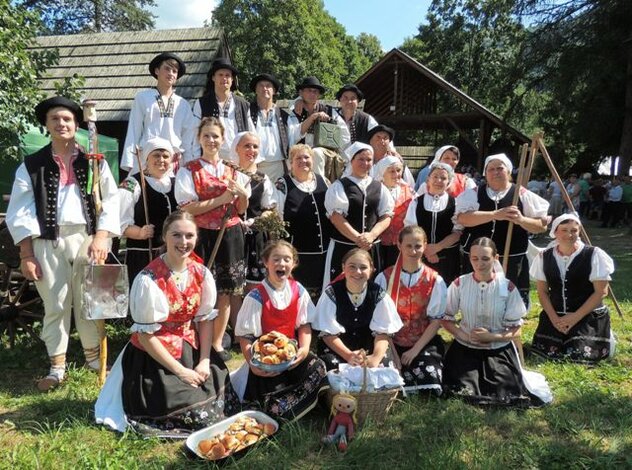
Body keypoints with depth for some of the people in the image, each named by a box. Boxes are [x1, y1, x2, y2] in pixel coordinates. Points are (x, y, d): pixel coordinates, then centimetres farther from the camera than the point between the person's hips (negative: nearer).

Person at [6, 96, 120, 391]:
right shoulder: (32, 165, 6)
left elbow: (111, 202, 2)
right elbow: (20, 214, 3)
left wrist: (101, 238, -10)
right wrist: (26, 255, -3)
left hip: (87, 240, 0)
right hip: (49, 243, 0)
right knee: (55, 306, 7)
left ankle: (94, 356, 25)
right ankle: (57, 366, 20)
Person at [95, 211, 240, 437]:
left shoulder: (201, 274, -5)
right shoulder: (148, 280, -21)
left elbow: (206, 319, 1)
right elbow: (145, 335, -16)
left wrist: (204, 361, -10)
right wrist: (180, 371, -16)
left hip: (192, 350, 5)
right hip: (154, 357, -5)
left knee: (223, 404, -4)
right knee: (195, 415, -10)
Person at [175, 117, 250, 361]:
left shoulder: (233, 171, 11)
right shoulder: (189, 171, 0)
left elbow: (241, 210, 12)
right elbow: (188, 208, -11)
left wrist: (243, 194, -9)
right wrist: (221, 199, -15)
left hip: (230, 236, 4)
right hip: (204, 238, -3)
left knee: (227, 290, 7)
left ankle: (217, 342, 21)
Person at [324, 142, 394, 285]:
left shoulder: (379, 187, 11)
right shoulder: (339, 186, -2)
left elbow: (386, 216, 5)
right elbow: (336, 217, -10)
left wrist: (371, 235, -12)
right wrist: (357, 238, -17)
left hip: (372, 247, 4)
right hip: (343, 247, -3)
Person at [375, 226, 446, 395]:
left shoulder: (435, 280, -1)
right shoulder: (385, 278, -2)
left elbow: (436, 320, -2)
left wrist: (415, 350, -9)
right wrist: (391, 352, -10)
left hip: (424, 345, 1)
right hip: (392, 344, 0)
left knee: (430, 383, -21)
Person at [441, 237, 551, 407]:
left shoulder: (507, 287, -9)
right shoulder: (459, 284, -8)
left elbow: (516, 331, -4)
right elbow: (446, 319, 0)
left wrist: (492, 337, -21)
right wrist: (465, 336, -16)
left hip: (499, 350, 0)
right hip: (465, 348, 0)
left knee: (504, 395, -14)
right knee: (465, 392, -17)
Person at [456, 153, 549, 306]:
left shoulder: (522, 194, 4)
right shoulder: (474, 193, 5)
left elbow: (542, 225, 3)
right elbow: (462, 218, -13)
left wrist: (521, 220, -17)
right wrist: (495, 214, -22)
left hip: (512, 261, -1)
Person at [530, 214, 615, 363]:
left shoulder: (594, 255, -11)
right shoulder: (544, 257, -1)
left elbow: (601, 292, -9)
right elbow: (542, 291, 5)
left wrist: (575, 317, -13)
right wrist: (554, 318, -8)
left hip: (589, 317, -3)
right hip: (554, 317, 3)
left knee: (581, 355, -14)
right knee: (547, 352, -9)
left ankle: (604, 334, 18)